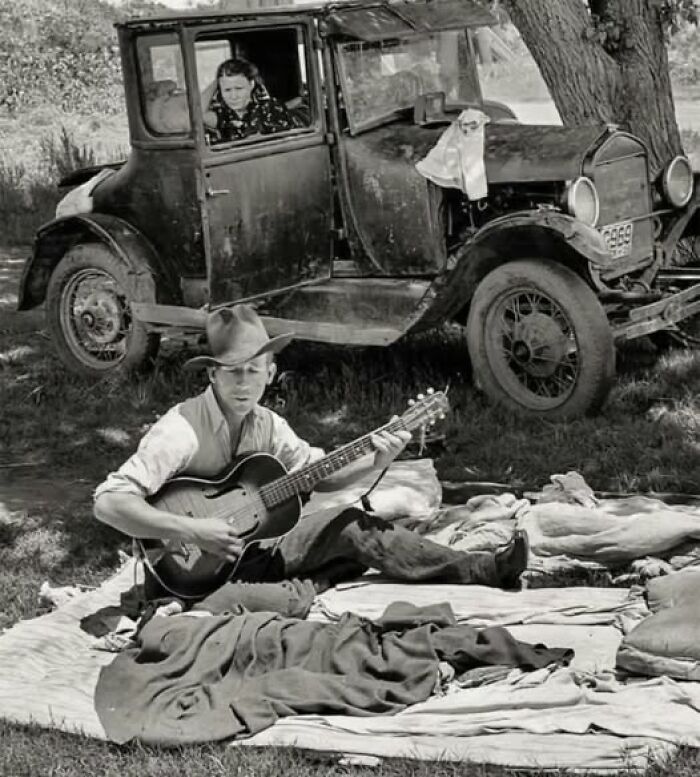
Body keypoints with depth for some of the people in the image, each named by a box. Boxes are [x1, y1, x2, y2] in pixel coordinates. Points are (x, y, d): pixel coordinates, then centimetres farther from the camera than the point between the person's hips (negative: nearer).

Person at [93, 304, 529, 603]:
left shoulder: (266, 425, 1)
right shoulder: (183, 430, -20)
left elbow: (320, 474, 10)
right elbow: (109, 503, -27)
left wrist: (376, 463, -8)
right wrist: (192, 531, -34)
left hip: (251, 551, 6)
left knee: (349, 526, -14)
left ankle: (481, 569, -12)